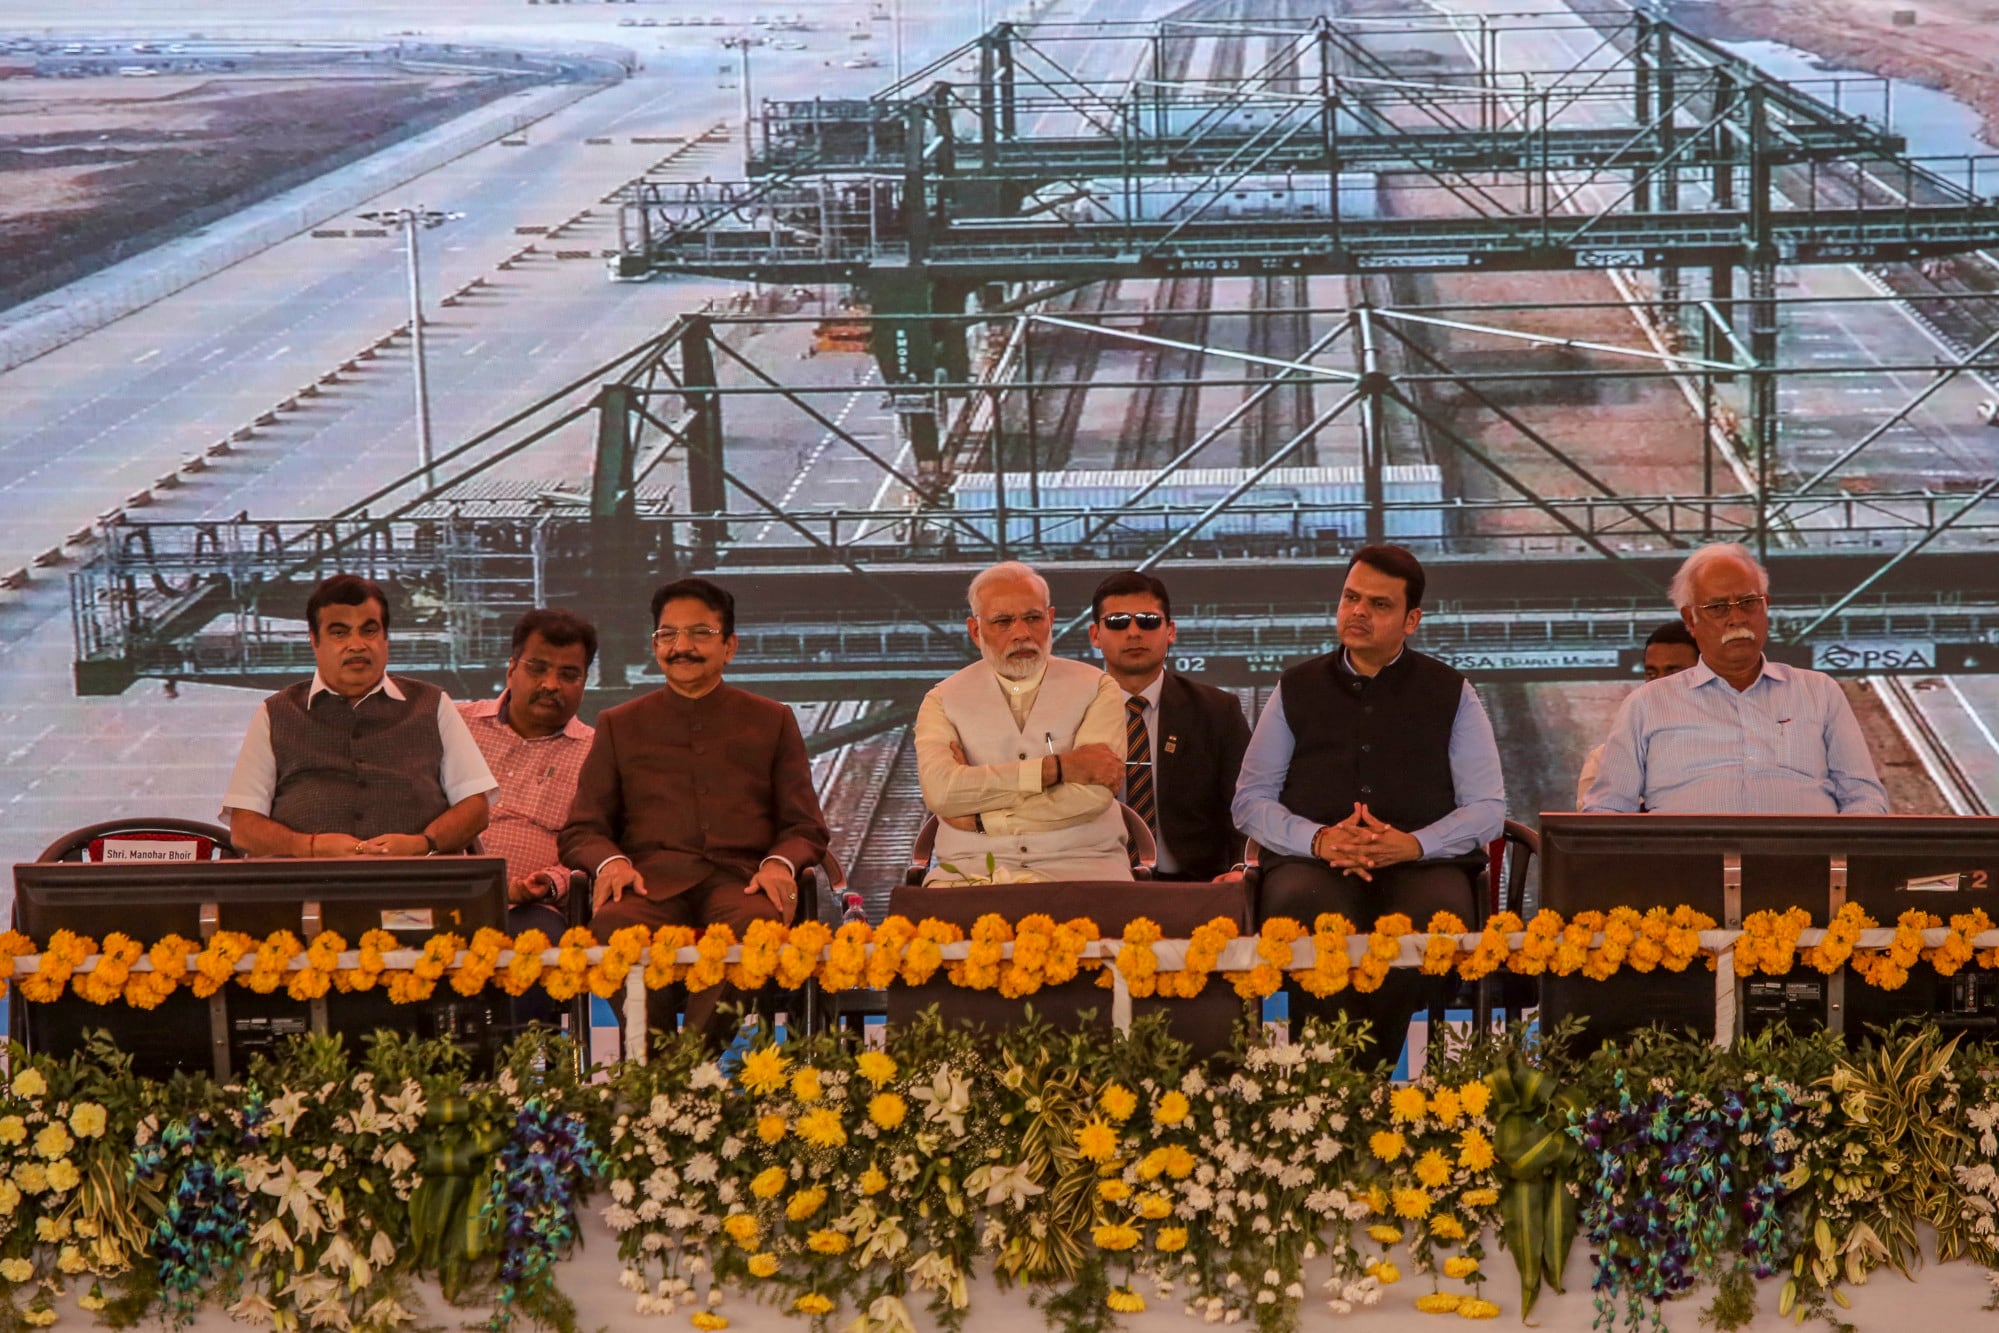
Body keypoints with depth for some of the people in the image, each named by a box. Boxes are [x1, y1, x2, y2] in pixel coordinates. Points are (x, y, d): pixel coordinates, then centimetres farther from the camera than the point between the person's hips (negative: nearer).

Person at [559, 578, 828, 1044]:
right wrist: (609, 862, -6)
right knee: (614, 925, -38)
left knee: (759, 923, -39)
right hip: (653, 879, 0)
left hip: (739, 880, 0)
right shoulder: (620, 726, 24)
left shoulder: (772, 721, 23)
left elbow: (805, 827, 18)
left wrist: (781, 864, -6)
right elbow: (581, 831, 19)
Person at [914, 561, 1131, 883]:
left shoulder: (1096, 689, 7)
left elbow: (1094, 791, -9)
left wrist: (982, 819, -9)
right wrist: (1058, 768, -12)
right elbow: (940, 791, -10)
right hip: (974, 867, 1)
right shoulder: (943, 701, 9)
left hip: (1077, 865, -1)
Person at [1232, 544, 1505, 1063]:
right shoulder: (1296, 690, 19)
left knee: (1439, 912, -37)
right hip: (1314, 863, 0)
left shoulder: (1450, 694, 16)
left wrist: (1415, 843, -11)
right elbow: (1250, 801, 13)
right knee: (1298, 907, -38)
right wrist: (1317, 839, -9)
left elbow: (1487, 808, 10)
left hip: (1421, 863, 0)